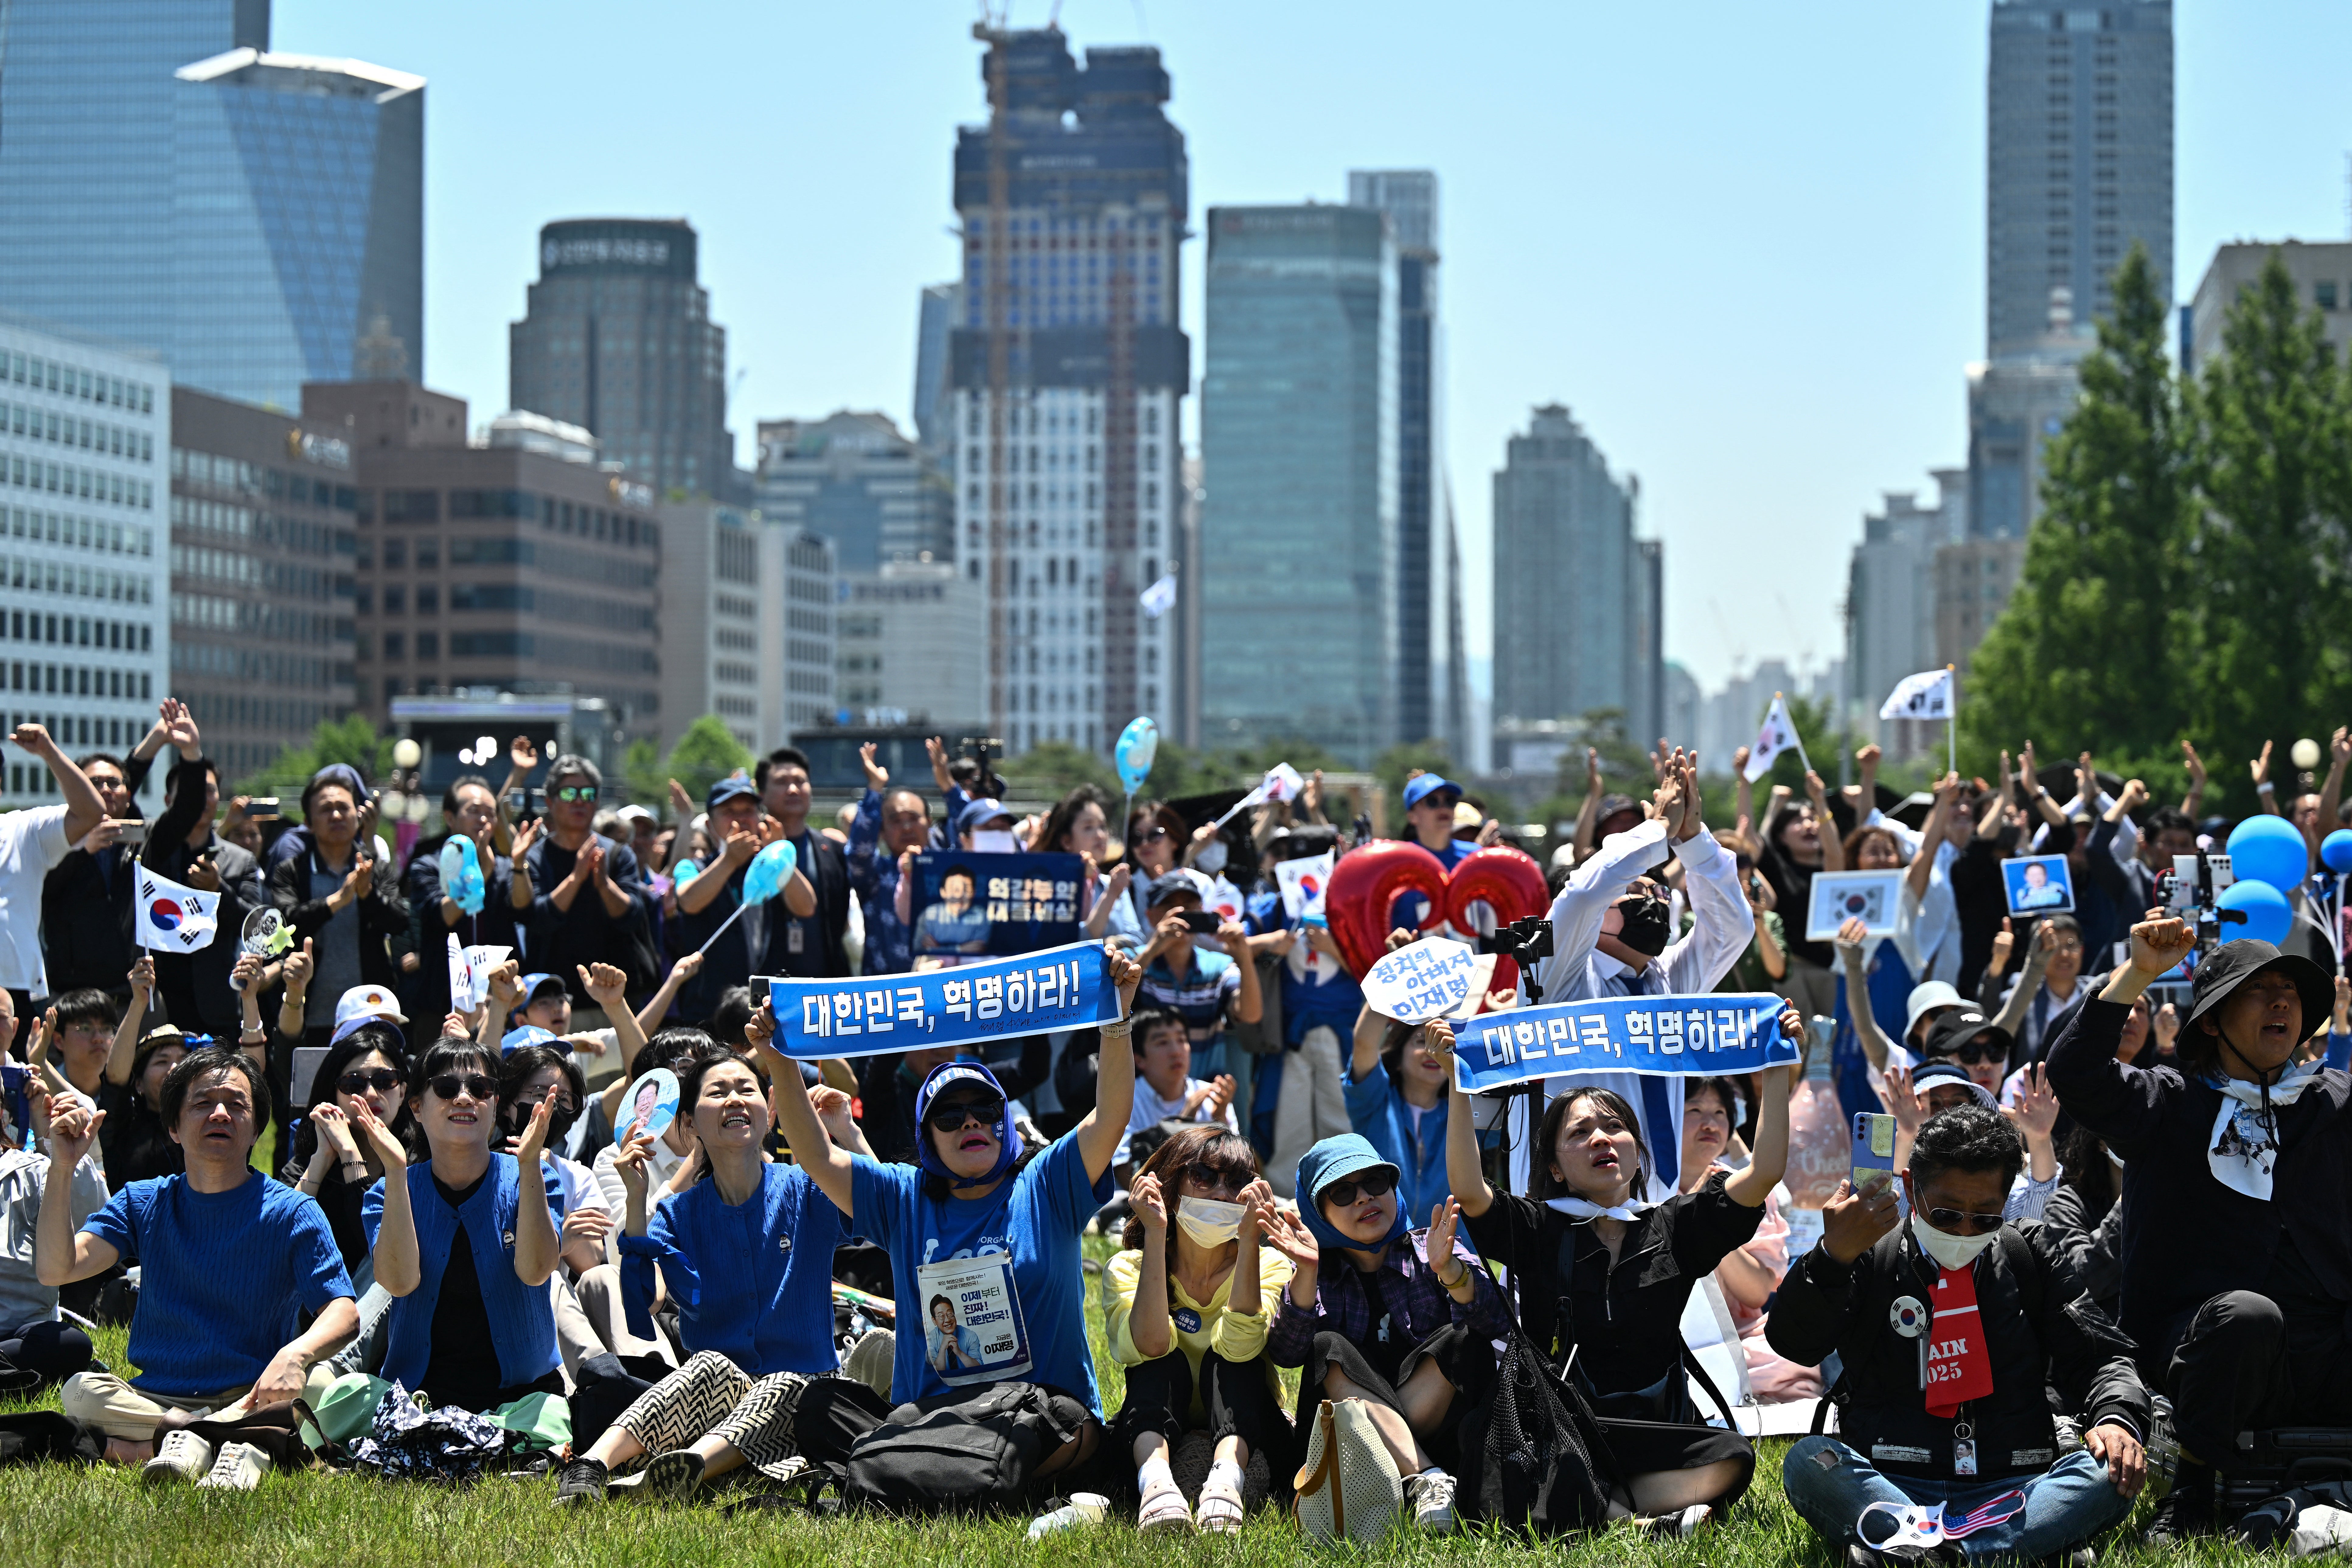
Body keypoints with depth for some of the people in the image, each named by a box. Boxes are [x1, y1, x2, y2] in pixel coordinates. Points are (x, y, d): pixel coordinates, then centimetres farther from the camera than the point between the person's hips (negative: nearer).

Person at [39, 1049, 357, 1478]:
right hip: (158, 1397, 2)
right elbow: (56, 1270, -4)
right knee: (80, 1391, -27)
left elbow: (343, 1313, -12)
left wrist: (296, 1354, -35)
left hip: (253, 1398, -2)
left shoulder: (292, 1213, 1)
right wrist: (62, 1169, -15)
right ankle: (241, 1443, -33)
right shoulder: (142, 1205, 9)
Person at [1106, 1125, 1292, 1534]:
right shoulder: (1127, 1268, -4)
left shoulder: (1269, 1266, -5)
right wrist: (1155, 1234, -27)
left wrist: (1249, 1241, -31)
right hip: (1155, 1433, 0)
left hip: (1245, 1435, 0)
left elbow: (1239, 1345, -25)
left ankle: (1226, 1480, -53)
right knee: (1164, 1363, -25)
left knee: (1227, 1361, -25)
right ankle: (1155, 1481, -54)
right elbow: (1150, 1344, -25)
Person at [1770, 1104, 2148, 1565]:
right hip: (1889, 1488, -2)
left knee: (2114, 1473, -27)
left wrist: (2117, 1418, -12)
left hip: (2011, 1492, 2)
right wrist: (1833, 1256, -26)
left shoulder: (2030, 1256, 15)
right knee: (1807, 1463, -32)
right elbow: (1793, 1342, -8)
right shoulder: (1871, 1256, 6)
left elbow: (2097, 1354, 11)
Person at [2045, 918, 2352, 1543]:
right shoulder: (2167, 1104, 9)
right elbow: (2074, 1073, -7)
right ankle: (2190, 1499, -20)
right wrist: (2137, 975, -12)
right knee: (2248, 1313, -38)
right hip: (2199, 1343, -2)